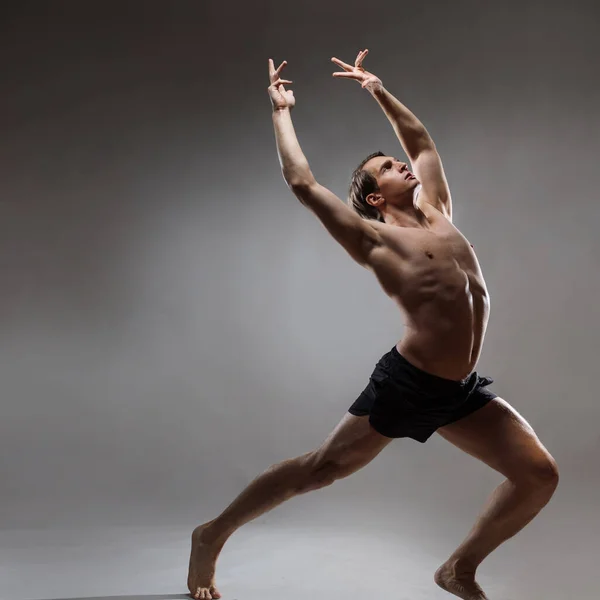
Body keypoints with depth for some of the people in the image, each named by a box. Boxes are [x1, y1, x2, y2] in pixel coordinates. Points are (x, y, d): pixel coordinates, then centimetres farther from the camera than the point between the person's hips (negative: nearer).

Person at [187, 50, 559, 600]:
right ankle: (212, 536, 18)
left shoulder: (438, 212, 13)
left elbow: (422, 141, 27)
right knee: (319, 469, 2)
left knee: (540, 476, 1)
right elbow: (302, 183, -7)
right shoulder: (373, 241, -4)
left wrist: (378, 91, 29)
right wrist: (282, 111, 5)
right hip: (406, 383, -6)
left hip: (461, 390, 6)